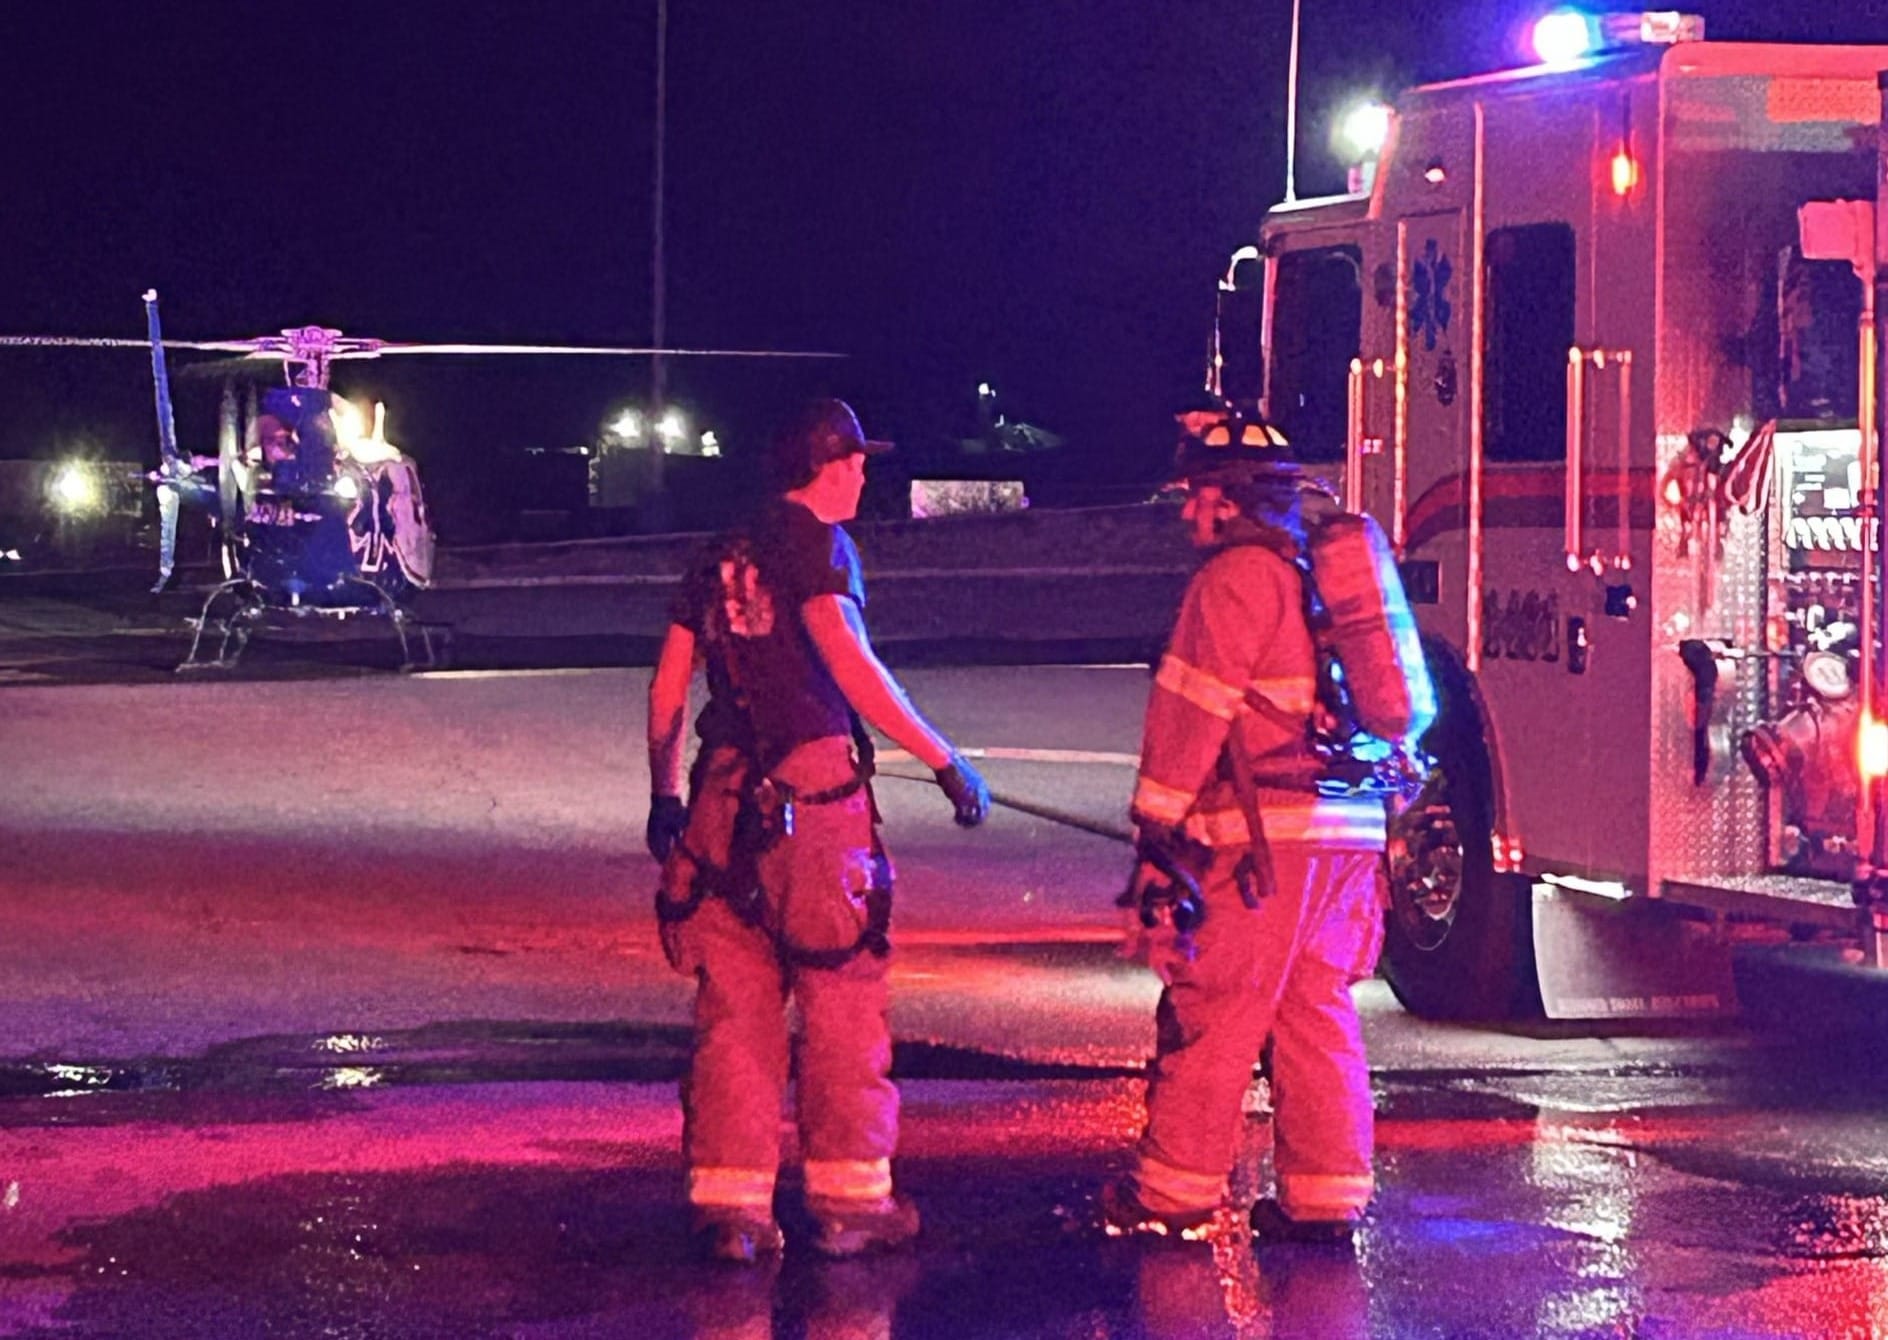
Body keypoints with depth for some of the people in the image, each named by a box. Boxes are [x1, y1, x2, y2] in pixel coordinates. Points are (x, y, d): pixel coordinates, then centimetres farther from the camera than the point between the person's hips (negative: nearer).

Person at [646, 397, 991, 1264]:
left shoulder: (721, 559, 16)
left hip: (724, 799, 6)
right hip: (812, 796, -6)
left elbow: (667, 687, 17)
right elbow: (848, 661, -18)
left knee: (733, 1009, 8)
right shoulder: (815, 544, -5)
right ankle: (848, 1200, 7)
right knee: (841, 1006, 3)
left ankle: (728, 1204, 7)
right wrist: (945, 760, -17)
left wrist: (663, 795, 29)